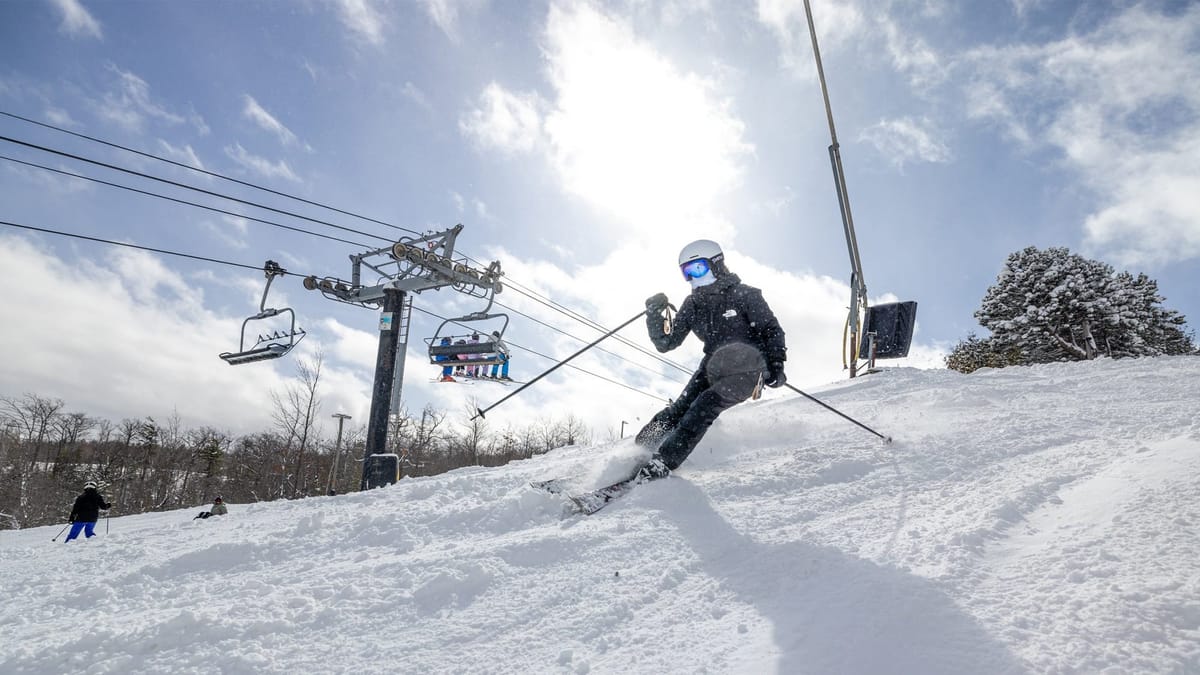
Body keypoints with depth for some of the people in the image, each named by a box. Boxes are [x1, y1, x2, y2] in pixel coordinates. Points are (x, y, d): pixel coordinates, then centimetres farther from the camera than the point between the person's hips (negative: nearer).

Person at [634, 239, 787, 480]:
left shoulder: (743, 295, -8)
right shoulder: (692, 304, 6)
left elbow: (772, 331, -5)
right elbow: (666, 343, 5)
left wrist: (776, 364, -20)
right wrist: (655, 313, -11)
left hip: (748, 370, -6)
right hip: (713, 368, 6)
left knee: (703, 408, -26)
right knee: (678, 410, -12)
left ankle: (661, 463, -29)